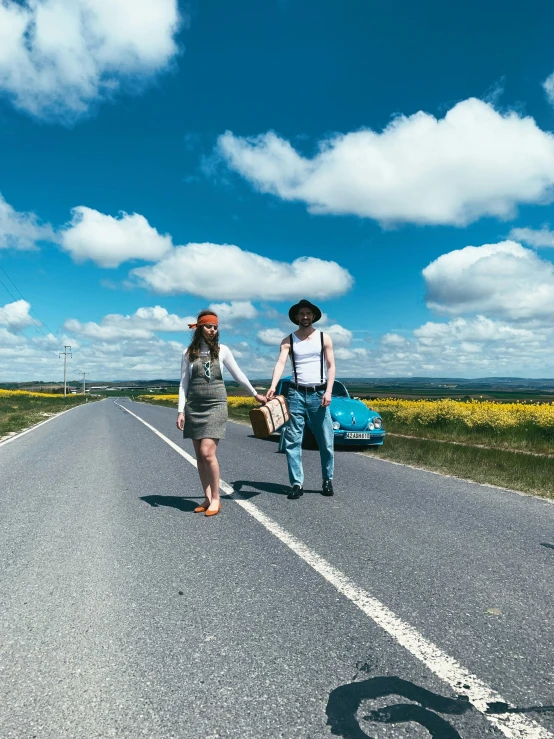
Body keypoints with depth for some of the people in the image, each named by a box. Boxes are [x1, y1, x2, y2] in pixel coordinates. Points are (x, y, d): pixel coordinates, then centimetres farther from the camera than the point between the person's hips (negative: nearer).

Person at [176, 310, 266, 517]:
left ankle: (216, 499, 0)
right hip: (194, 407, 3)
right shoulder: (189, 353, 5)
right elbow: (184, 383, 5)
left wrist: (255, 394, 17)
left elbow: (238, 375, 12)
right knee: (199, 455, 4)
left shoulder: (222, 350, 3)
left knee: (207, 453, -13)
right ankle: (207, 498, 15)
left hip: (215, 405, -2)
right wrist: (180, 410, -2)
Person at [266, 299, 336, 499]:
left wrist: (328, 391, -12)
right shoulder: (288, 340, 5)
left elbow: (331, 366, 1)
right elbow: (280, 363, -10)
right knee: (292, 440, -2)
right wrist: (273, 386, -27)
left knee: (326, 440, 5)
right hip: (296, 393, 0)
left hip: (318, 393, 0)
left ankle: (327, 480, 21)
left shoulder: (324, 338, 5)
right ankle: (297, 483, 6)